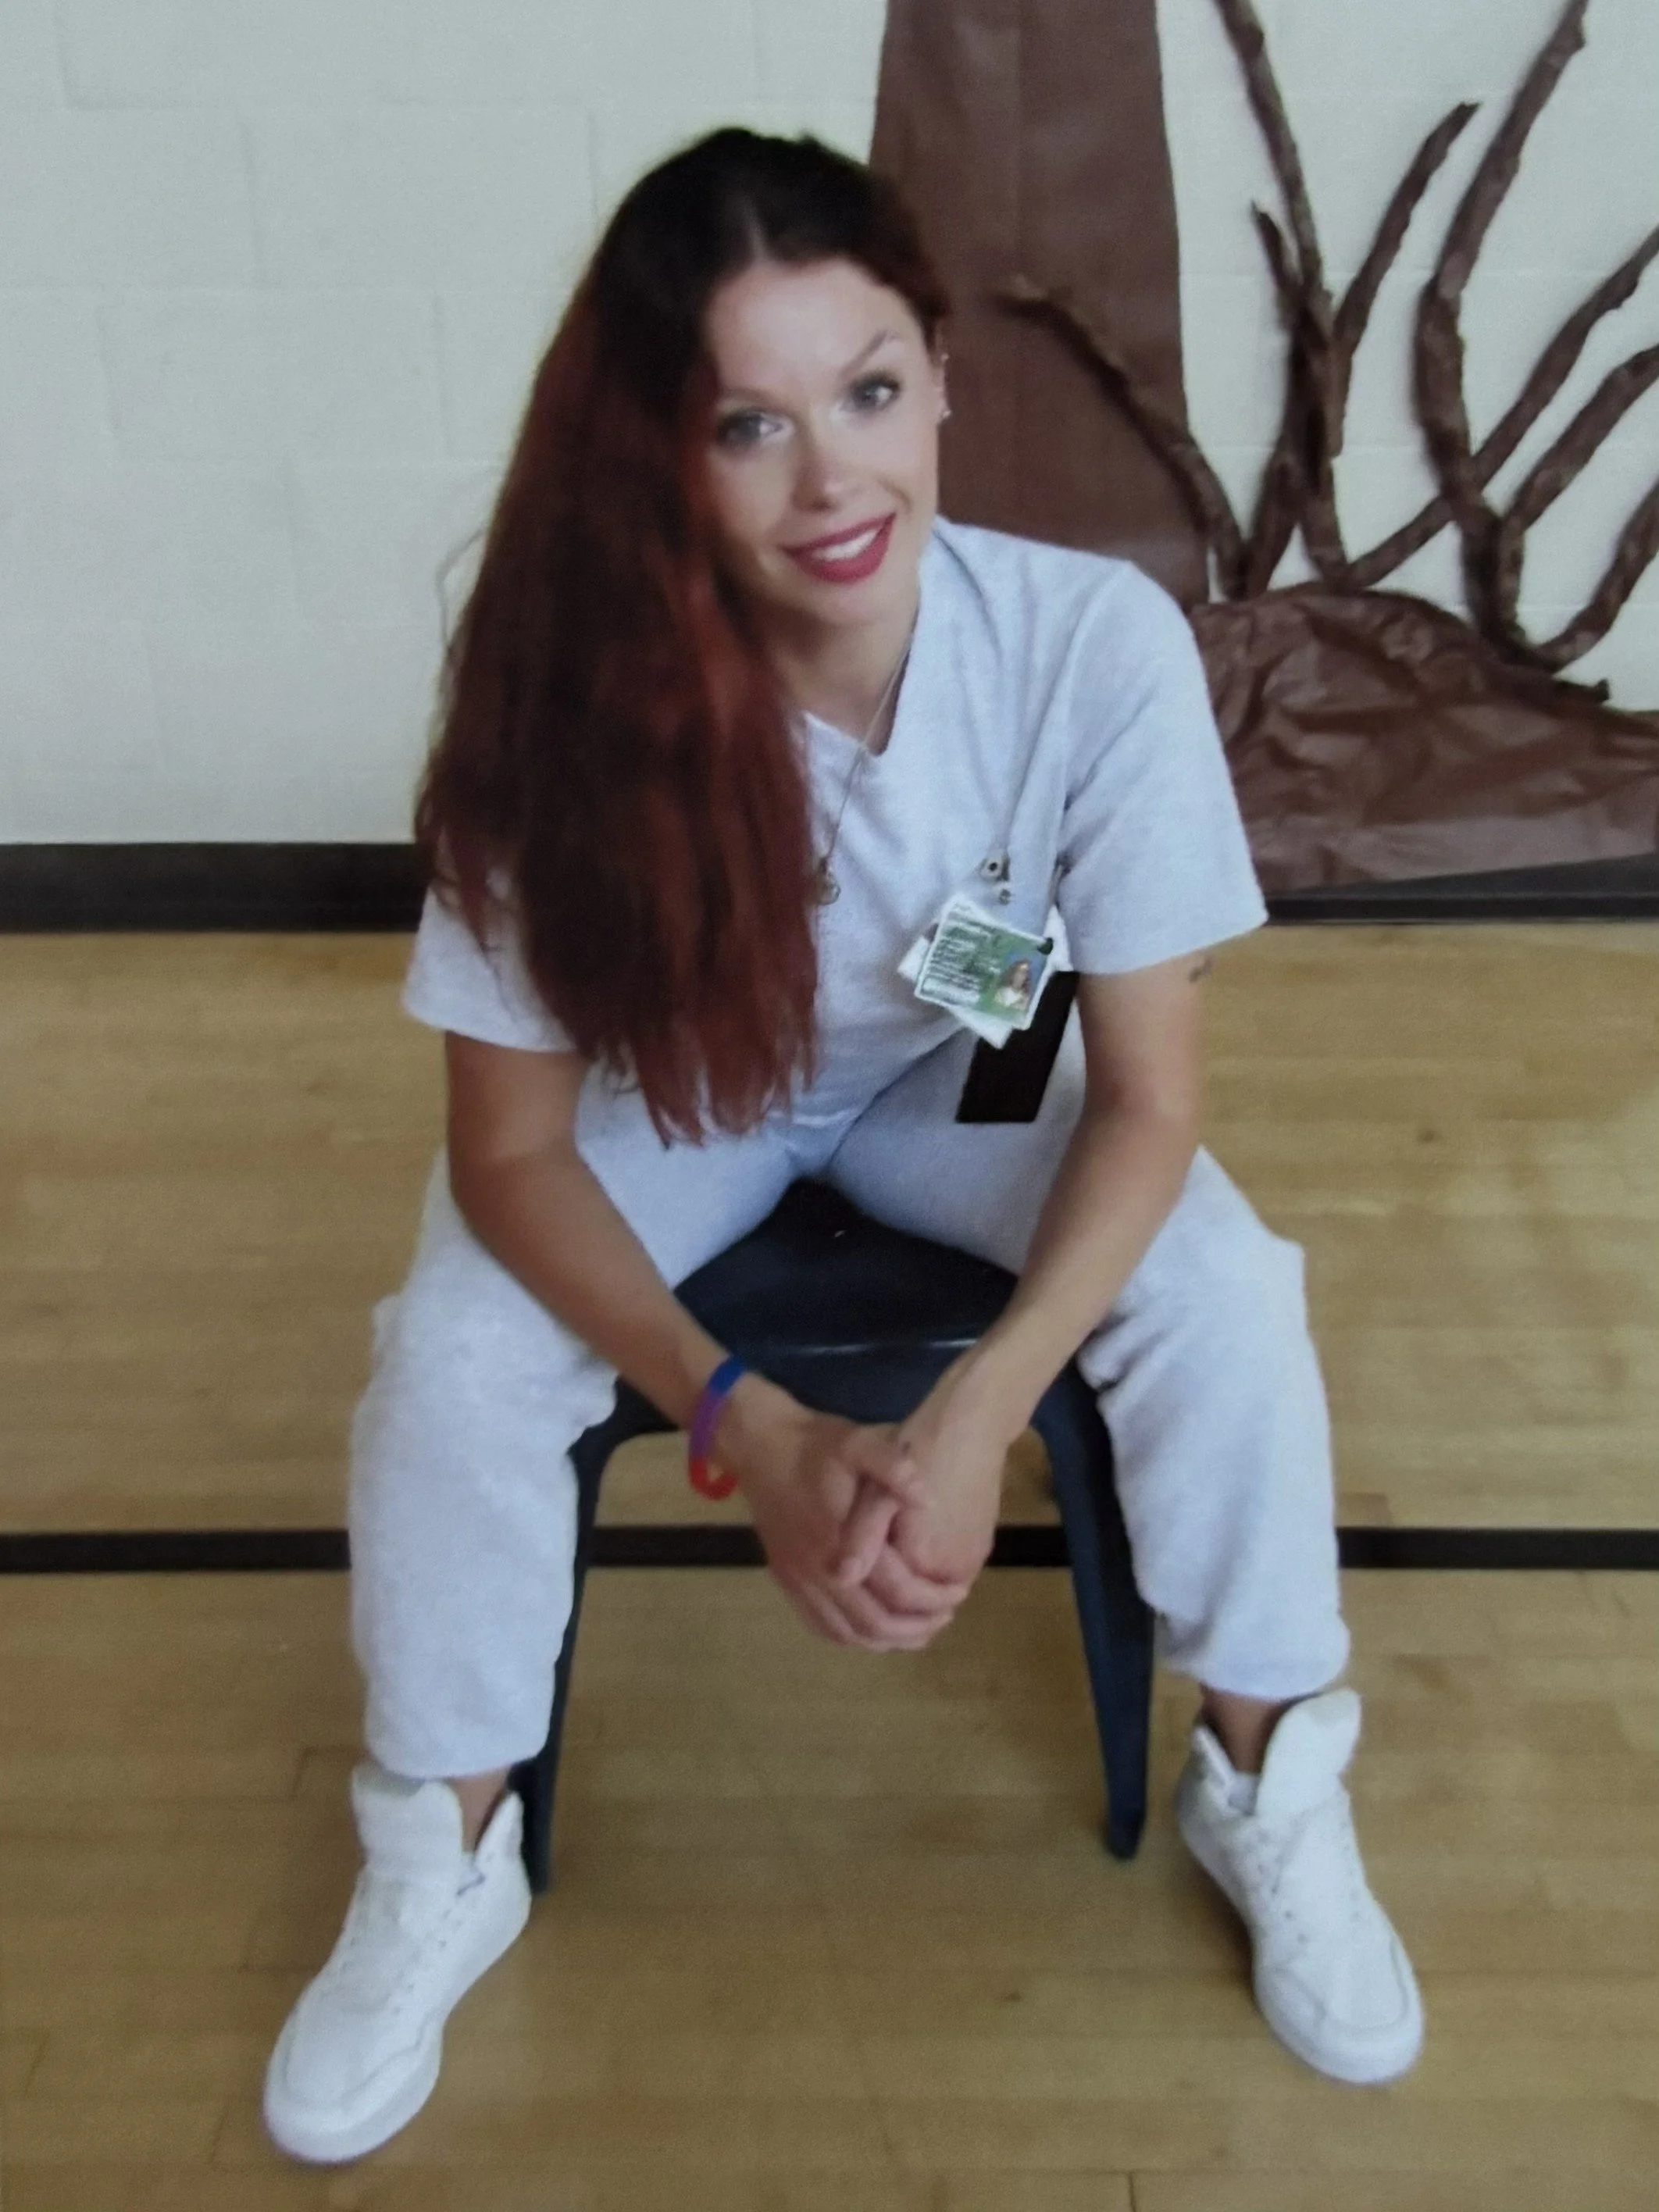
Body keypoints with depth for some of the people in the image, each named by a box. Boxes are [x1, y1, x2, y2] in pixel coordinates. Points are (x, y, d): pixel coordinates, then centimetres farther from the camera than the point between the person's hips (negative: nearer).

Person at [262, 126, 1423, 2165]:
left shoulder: (1099, 645, -31)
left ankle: (1269, 1788, 7)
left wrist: (979, 1409, -36)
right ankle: (442, 1860, 7)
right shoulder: (580, 695, -31)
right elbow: (509, 1148, -23)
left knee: (1226, 1299, -22)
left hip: (962, 1074, 1)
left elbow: (1147, 1099, -23)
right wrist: (755, 1432, -35)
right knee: (452, 1364, -22)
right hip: (674, 1095, 0)